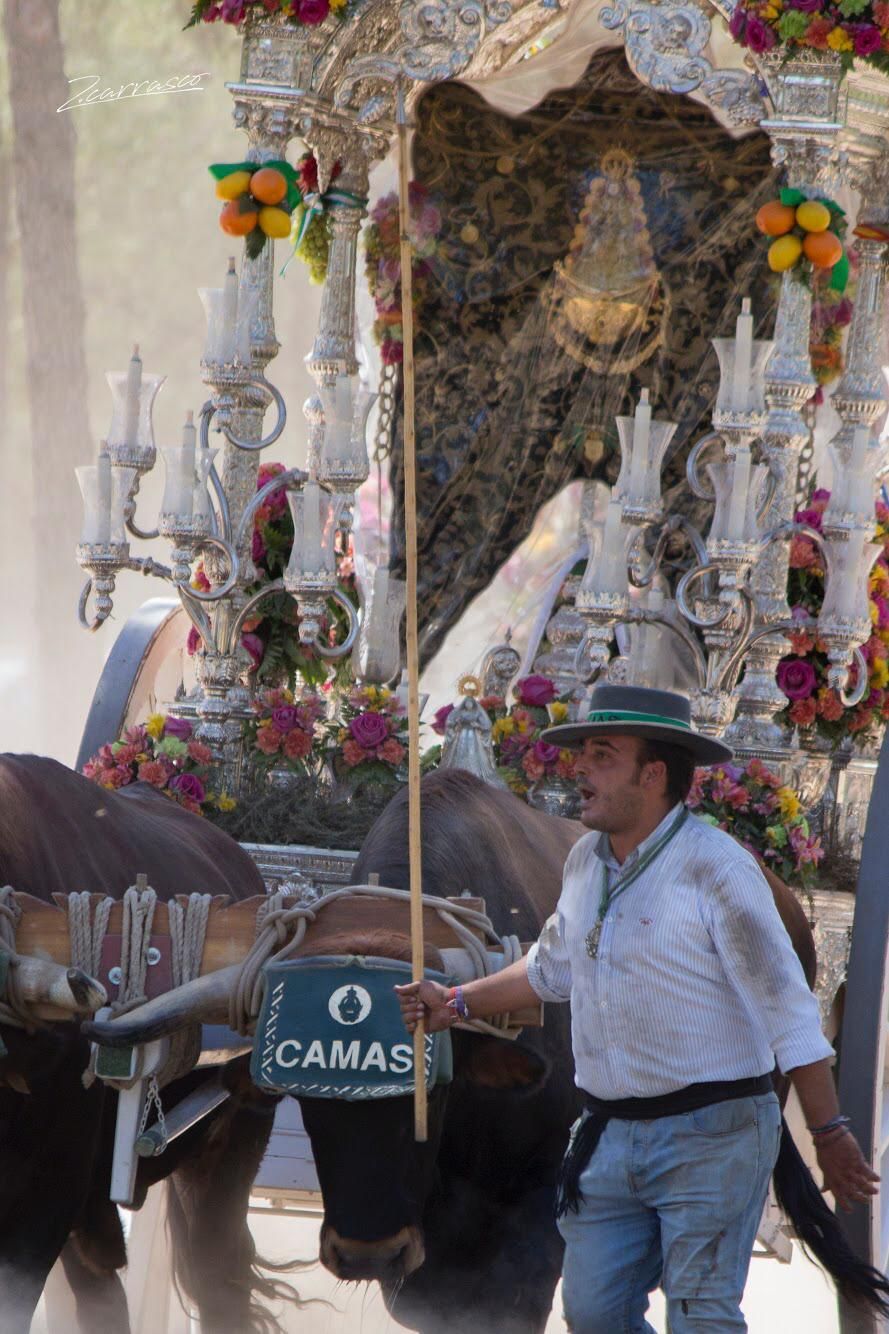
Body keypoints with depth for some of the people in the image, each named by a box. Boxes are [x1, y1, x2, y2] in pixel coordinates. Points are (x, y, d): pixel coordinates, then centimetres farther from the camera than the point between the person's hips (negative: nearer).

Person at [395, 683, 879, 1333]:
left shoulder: (715, 870, -13)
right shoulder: (587, 860, 9)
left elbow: (788, 1010, -13)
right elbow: (552, 968, 29)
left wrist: (830, 1133, -13)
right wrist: (456, 1003, 29)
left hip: (708, 1139, -7)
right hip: (610, 1136, 7)